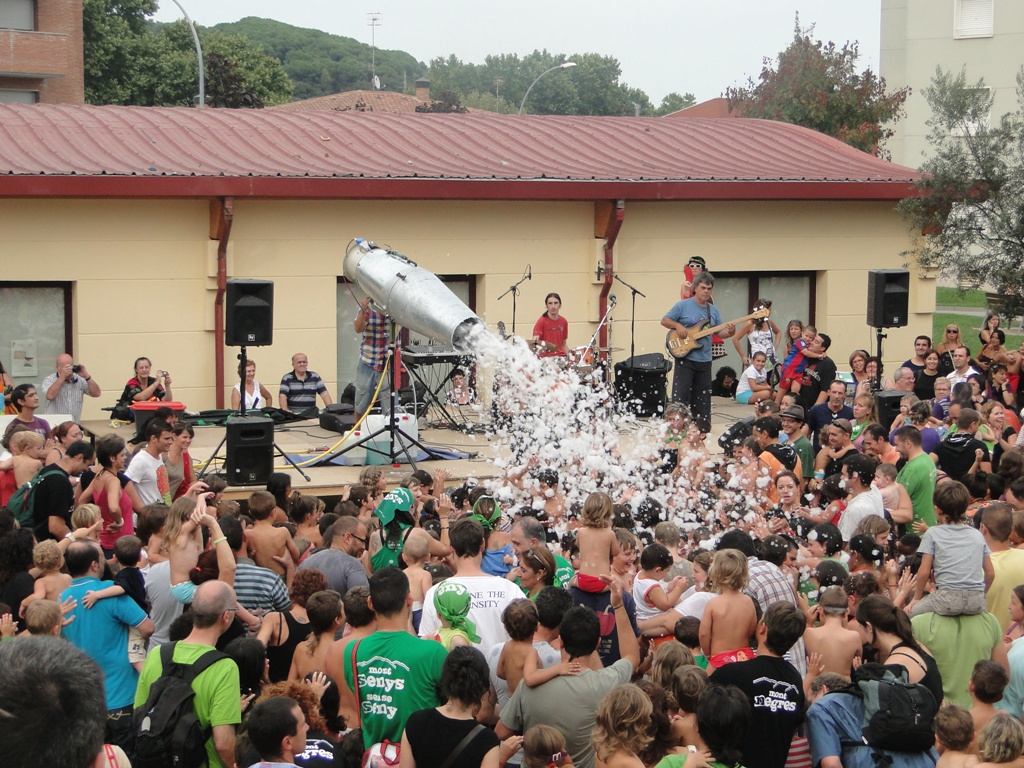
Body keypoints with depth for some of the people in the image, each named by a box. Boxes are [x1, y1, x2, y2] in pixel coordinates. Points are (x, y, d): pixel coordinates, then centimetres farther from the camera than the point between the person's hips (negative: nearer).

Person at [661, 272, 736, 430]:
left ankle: (701, 423, 17)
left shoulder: (713, 310, 12)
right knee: (681, 393, -9)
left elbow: (720, 332, 14)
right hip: (685, 357, -5)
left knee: (702, 394, 9)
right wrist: (677, 326, -19)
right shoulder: (683, 306, -3)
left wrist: (730, 332, -7)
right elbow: (665, 321, -1)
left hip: (705, 360, 5)